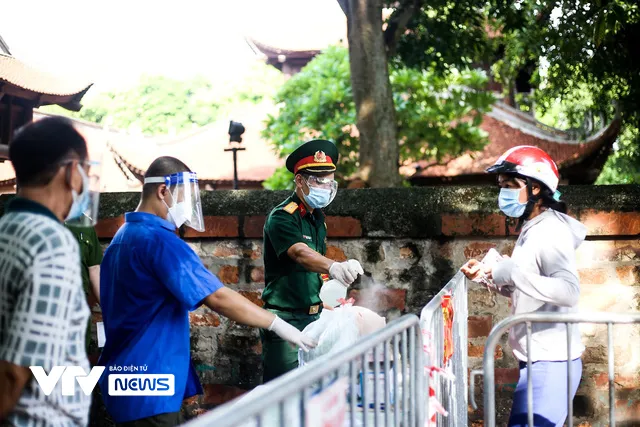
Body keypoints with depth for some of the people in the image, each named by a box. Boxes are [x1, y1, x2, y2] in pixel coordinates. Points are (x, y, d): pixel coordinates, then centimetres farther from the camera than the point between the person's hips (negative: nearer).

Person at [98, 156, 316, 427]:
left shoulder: (123, 237, 13)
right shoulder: (159, 241, -18)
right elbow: (218, 298, -23)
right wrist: (277, 325, -16)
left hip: (126, 378, 10)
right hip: (148, 387, -10)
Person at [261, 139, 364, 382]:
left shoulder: (316, 217, 12)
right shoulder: (282, 217, -15)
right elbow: (300, 253, -35)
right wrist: (333, 267, -52)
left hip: (313, 317, 8)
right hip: (286, 319, -8)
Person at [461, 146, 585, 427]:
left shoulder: (551, 232, -16)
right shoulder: (532, 230, 14)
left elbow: (569, 292, -30)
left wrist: (513, 273, -31)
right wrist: (488, 274, 7)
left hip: (550, 363, -10)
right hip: (538, 360, 10)